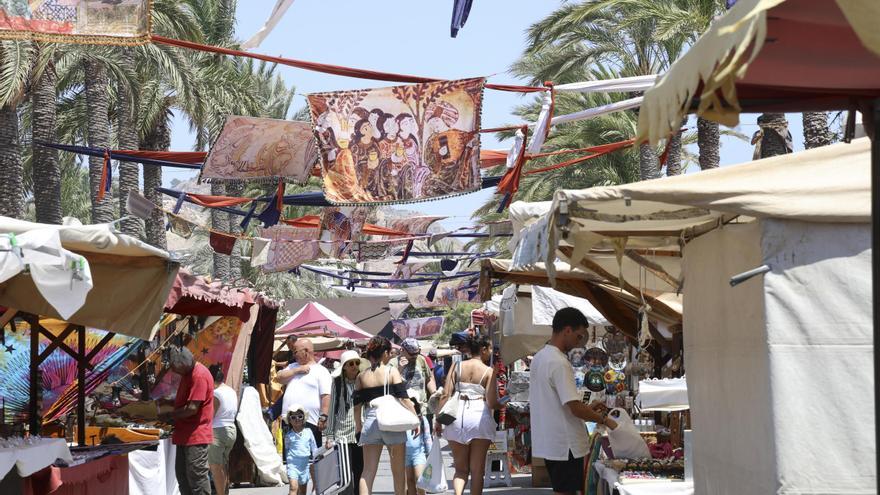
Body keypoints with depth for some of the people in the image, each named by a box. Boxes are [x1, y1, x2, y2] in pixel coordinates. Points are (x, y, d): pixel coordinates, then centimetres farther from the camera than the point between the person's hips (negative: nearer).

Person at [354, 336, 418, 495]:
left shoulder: (361, 376, 9)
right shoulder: (391, 371, -2)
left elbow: (357, 405, 9)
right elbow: (403, 398, -8)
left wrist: (358, 427, 19)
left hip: (370, 422, 3)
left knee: (368, 471, 2)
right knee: (398, 470, 10)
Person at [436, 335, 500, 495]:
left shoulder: (457, 366, 5)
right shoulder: (488, 371, -2)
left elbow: (446, 395, 0)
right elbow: (491, 403, -6)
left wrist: (438, 420, 4)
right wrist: (502, 405, 15)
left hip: (457, 417, 2)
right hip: (479, 417, -2)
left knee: (460, 469, 10)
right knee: (477, 471, 6)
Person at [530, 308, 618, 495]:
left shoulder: (540, 357, 10)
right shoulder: (559, 363, -20)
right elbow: (575, 409, -22)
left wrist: (586, 407, 15)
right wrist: (604, 420, -8)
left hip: (548, 442, 10)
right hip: (564, 444, -10)